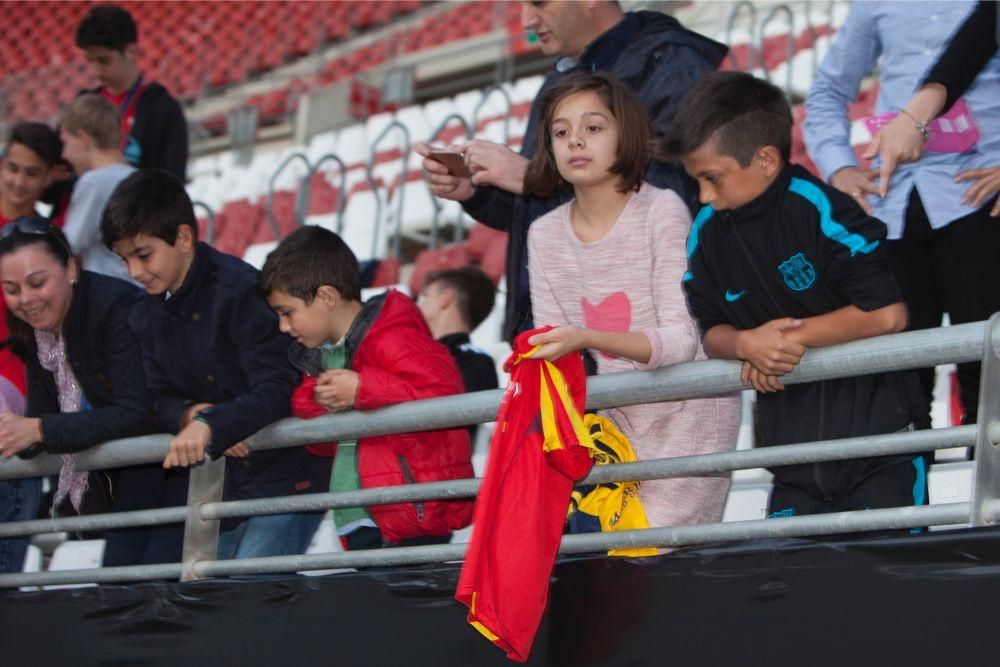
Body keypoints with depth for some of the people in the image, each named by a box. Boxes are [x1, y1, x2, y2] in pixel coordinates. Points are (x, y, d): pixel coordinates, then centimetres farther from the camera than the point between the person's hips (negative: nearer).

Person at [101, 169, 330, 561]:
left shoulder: (239, 289, -17)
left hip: (288, 480, -8)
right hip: (221, 491, 8)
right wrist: (190, 414, -15)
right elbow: (159, 402, 7)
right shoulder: (145, 317, 8)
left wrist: (211, 424, -36)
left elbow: (277, 390, -23)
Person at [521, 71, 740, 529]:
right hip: (613, 417, 5)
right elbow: (555, 352, 5)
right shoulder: (544, 235, 2)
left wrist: (586, 339, -34)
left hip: (685, 414, -4)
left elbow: (681, 339, -20)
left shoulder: (662, 210, -13)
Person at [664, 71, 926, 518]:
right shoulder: (707, 231, 4)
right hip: (791, 443, 6)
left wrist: (793, 336, -14)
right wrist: (746, 343, -13)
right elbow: (711, 330, 11)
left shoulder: (818, 208, -16)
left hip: (875, 427, -6)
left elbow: (888, 314, -20)